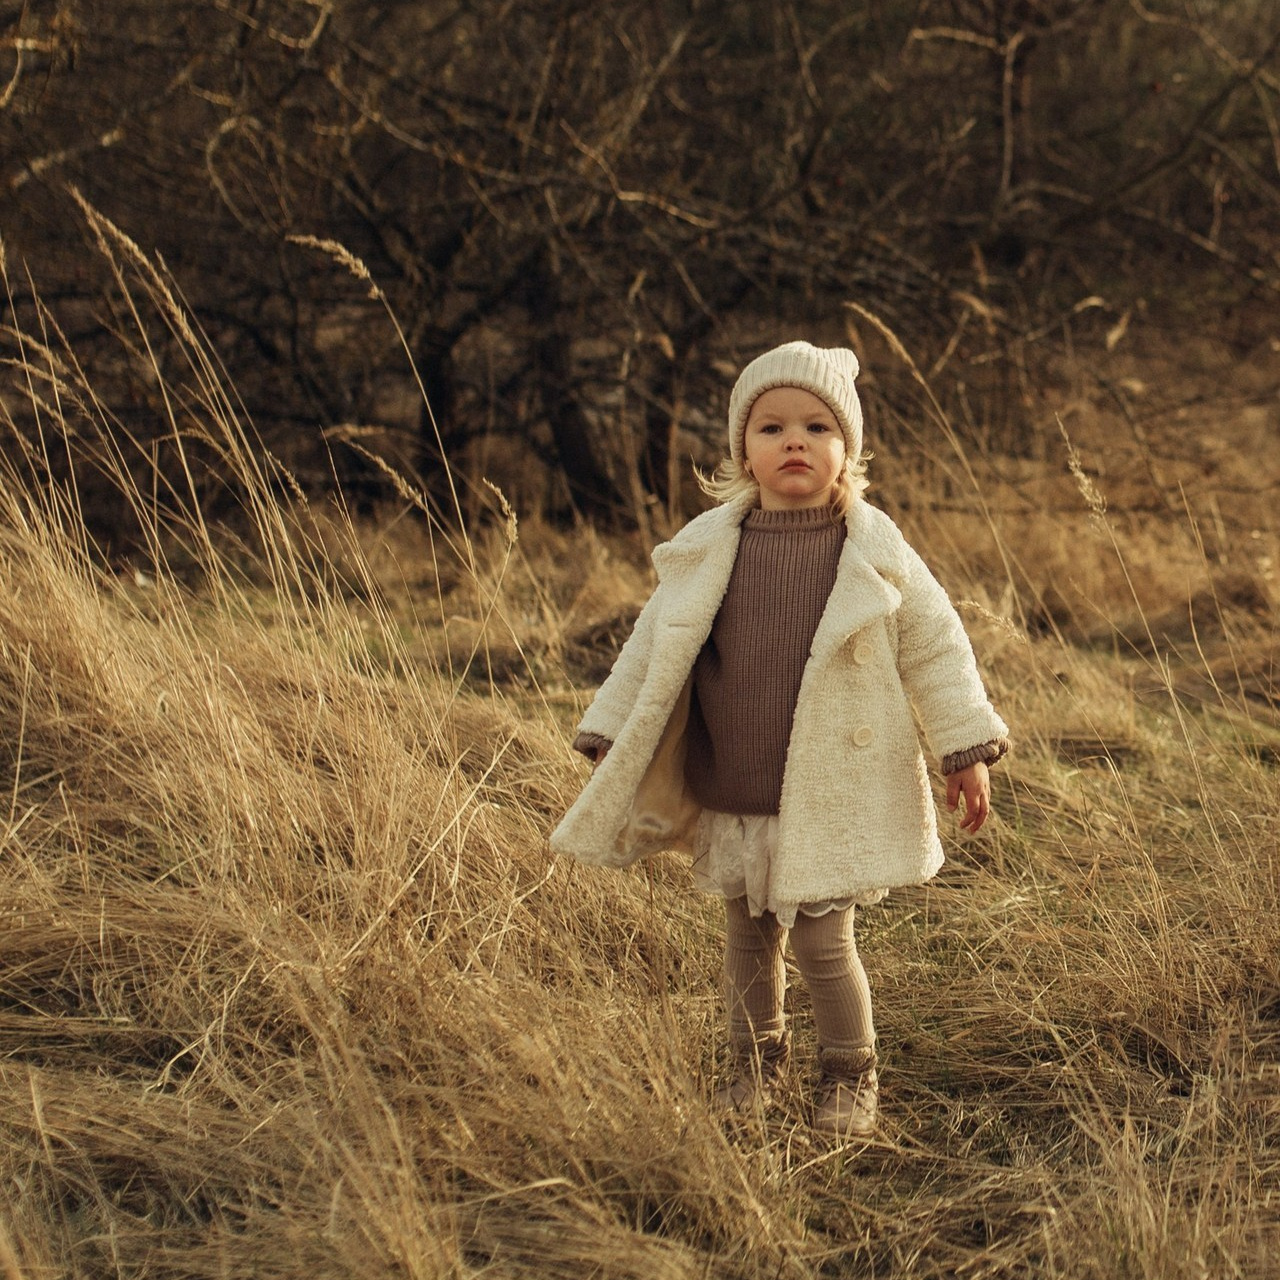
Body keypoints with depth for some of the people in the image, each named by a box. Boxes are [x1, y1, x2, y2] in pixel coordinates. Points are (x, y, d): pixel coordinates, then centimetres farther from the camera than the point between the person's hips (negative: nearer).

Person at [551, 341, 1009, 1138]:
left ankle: (851, 1075, 20)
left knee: (823, 940, -3)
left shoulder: (874, 551, -5)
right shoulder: (709, 551, -1)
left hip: (832, 799, -3)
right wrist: (610, 738, 7)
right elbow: (655, 646, 9)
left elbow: (935, 648, 3)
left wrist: (966, 752, 2)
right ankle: (758, 1059, 36)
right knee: (749, 936, 14)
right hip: (732, 800, 3)